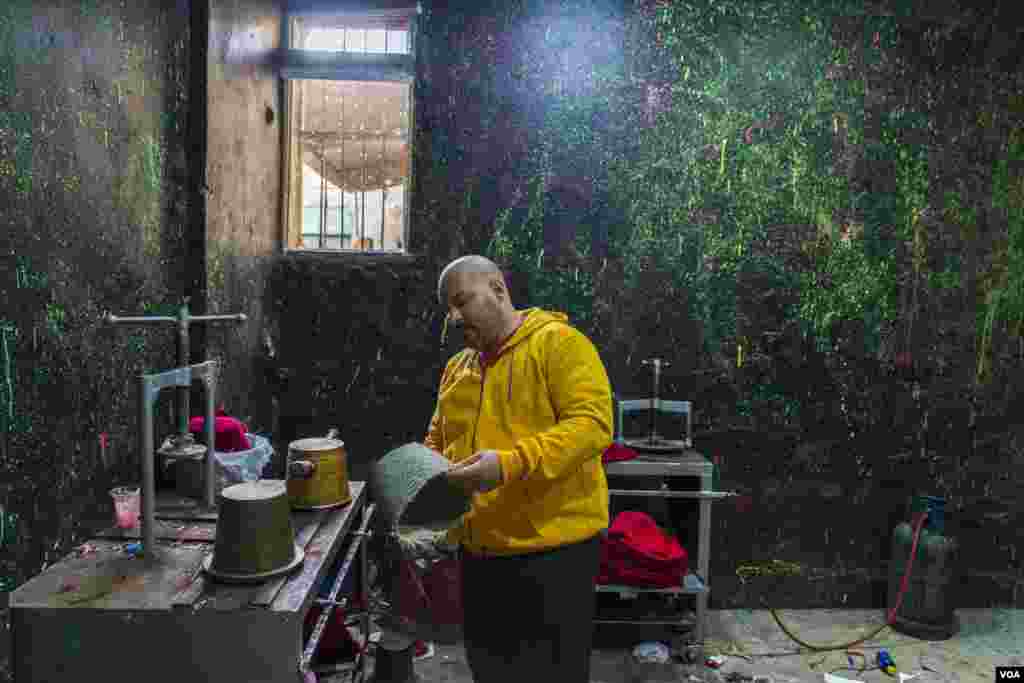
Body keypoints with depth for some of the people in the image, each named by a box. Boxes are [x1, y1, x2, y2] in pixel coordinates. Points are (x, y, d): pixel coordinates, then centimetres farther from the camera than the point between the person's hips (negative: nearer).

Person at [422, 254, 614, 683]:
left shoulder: (559, 343, -10)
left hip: (552, 548, -7)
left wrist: (511, 464, -31)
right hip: (479, 551, 7)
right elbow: (437, 440, 21)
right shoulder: (457, 366, 13)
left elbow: (592, 423, -21)